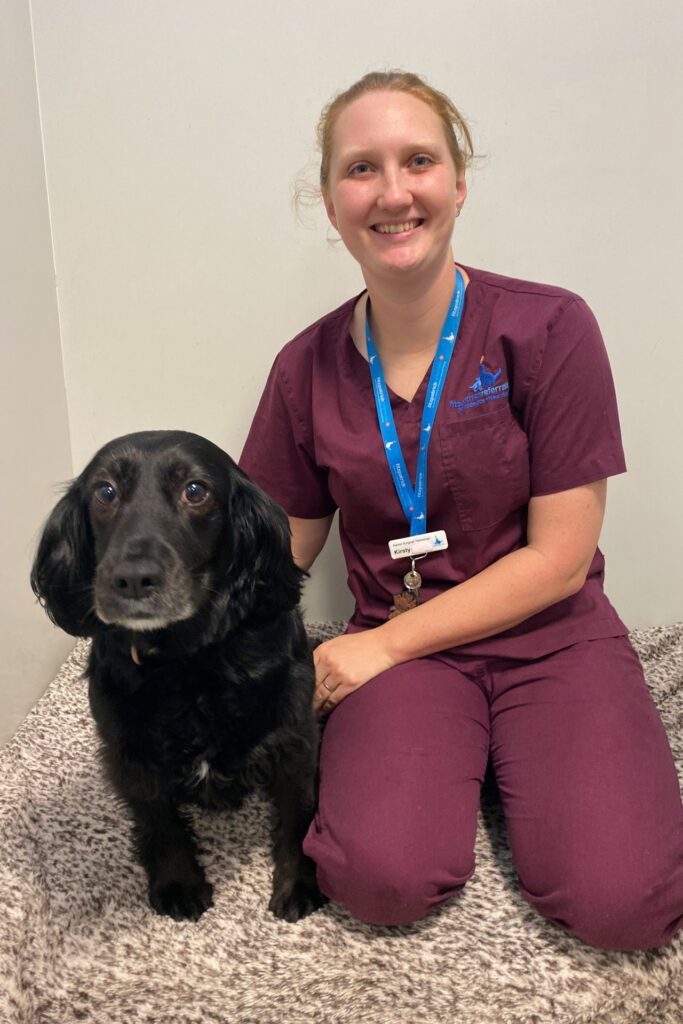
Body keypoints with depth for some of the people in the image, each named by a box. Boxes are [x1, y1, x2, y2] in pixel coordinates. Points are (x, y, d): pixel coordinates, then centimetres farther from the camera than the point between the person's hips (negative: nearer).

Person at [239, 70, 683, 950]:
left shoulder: (548, 329, -10)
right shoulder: (308, 367, -1)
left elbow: (558, 558, -11)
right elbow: (280, 544, 9)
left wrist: (382, 645, -13)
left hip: (551, 632, -1)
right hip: (398, 645, 2)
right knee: (383, 877, -23)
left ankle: (511, 761, 9)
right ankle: (458, 760, 9)